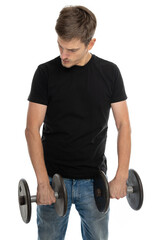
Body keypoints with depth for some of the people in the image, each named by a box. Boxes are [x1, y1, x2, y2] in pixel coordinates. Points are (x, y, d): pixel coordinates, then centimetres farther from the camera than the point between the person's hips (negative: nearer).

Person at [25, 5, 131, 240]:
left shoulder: (109, 73, -2)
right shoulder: (46, 72, -6)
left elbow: (123, 125, 0)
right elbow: (32, 129, -8)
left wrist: (121, 176, -9)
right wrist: (43, 182, -15)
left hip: (94, 180, 1)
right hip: (54, 178, -1)